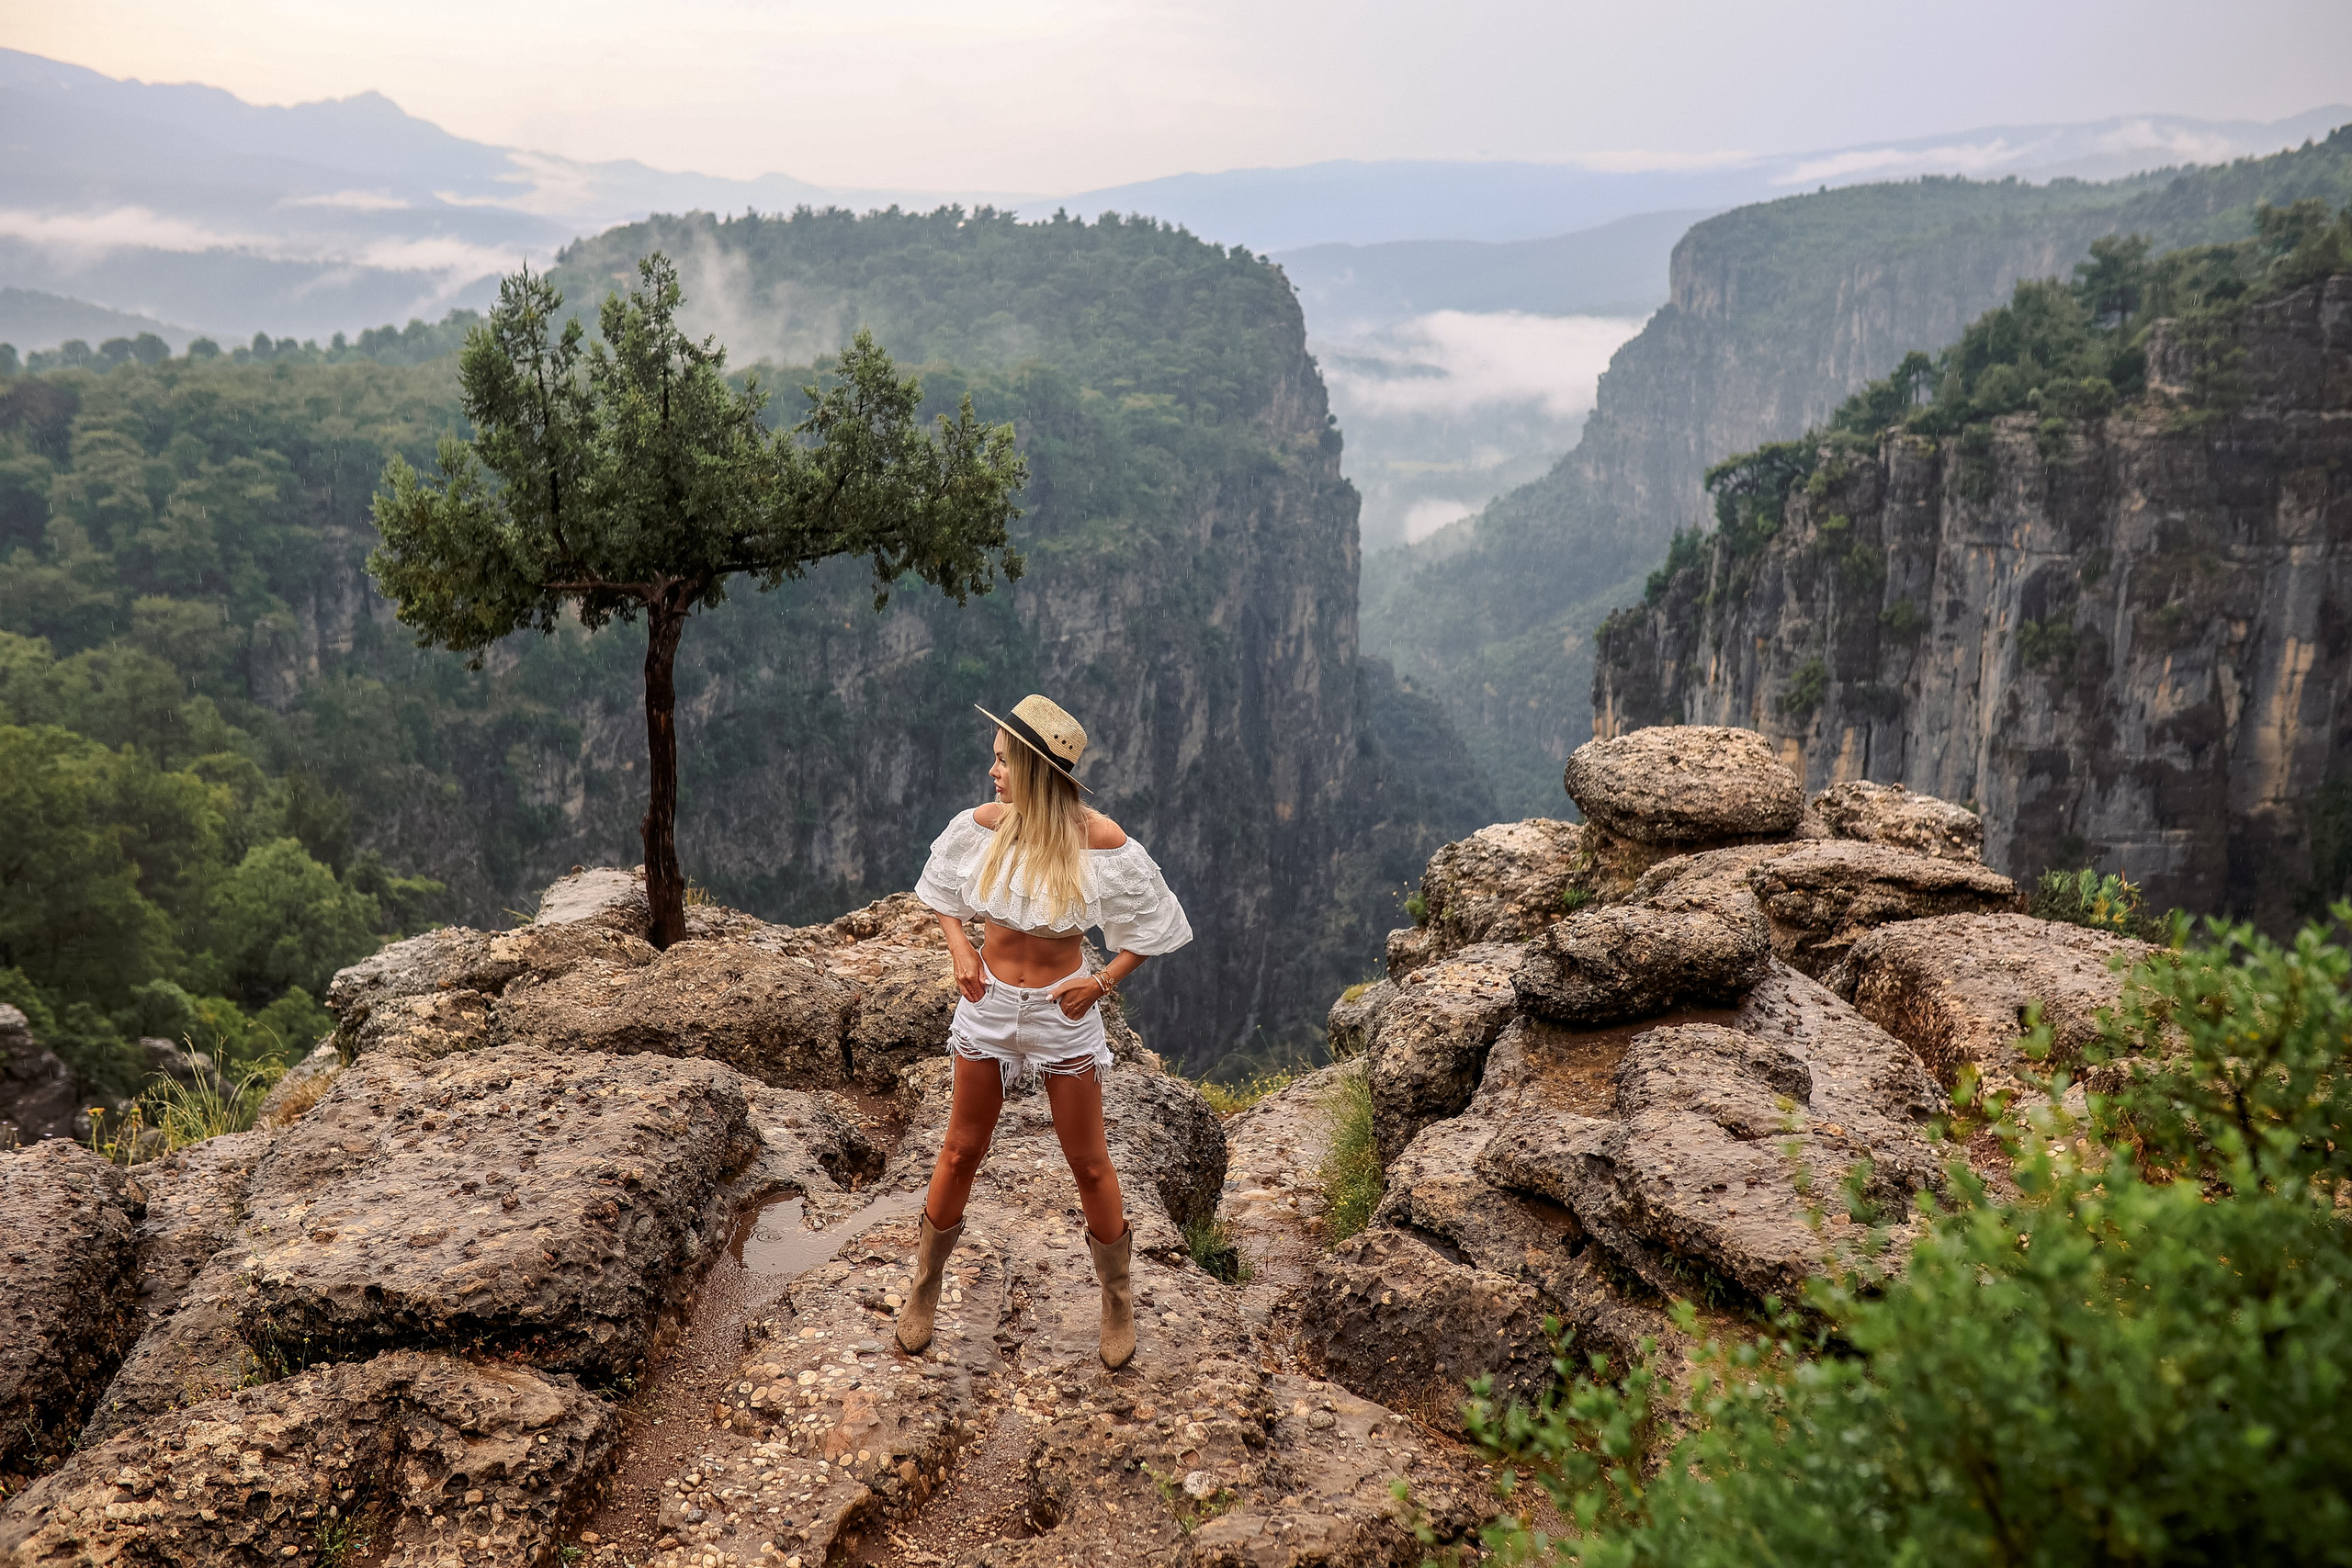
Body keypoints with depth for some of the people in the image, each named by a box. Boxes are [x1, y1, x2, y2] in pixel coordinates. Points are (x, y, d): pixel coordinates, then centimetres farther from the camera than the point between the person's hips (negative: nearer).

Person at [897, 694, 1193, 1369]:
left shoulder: (1100, 842, -19)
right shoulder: (982, 826, -10)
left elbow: (1153, 926, -5)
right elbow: (942, 891, 10)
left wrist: (1103, 983, -13)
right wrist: (959, 949, -5)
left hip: (1062, 1008, -2)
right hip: (989, 1001, 3)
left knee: (1088, 1164, 9)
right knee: (960, 1151, 14)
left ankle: (1117, 1296, 31)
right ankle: (926, 1283, 35)